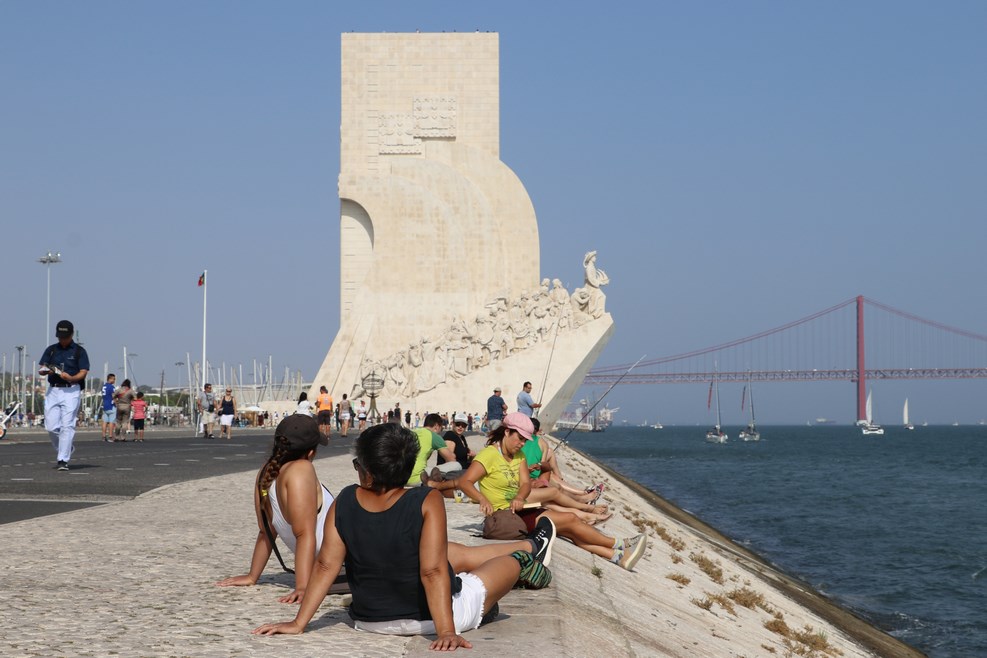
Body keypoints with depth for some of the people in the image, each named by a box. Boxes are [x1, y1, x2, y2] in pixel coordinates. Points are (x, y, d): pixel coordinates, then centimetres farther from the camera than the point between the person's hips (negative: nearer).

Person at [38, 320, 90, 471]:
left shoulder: (79, 351, 3)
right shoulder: (51, 349, 14)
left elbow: (83, 373, -4)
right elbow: (41, 369, 9)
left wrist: (71, 378, -24)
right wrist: (45, 370, -15)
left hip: (71, 392, -4)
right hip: (53, 391, 4)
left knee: (67, 426, -10)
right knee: (51, 426, -1)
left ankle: (63, 460, -11)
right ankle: (66, 449, 23)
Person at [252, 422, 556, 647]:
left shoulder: (344, 502, -16)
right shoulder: (427, 503, -27)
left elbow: (326, 566, -15)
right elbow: (433, 572, -31)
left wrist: (299, 623, -10)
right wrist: (447, 633, -30)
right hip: (433, 617, -5)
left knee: (458, 553, 30)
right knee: (511, 561, 22)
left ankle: (529, 546, 53)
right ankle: (527, 559, 56)